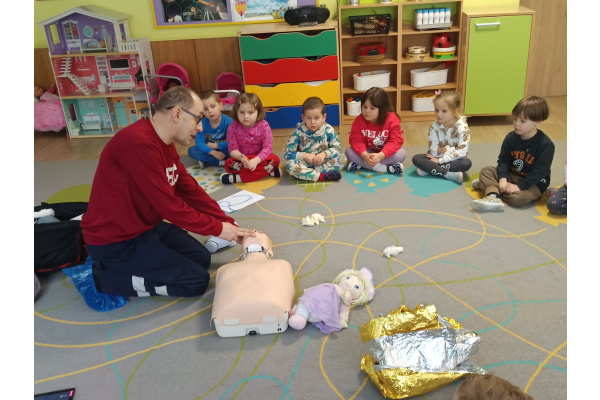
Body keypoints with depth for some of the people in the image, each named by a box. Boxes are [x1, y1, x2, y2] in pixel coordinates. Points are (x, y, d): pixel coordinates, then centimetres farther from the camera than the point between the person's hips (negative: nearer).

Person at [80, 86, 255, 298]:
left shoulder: (165, 144, 4)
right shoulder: (139, 143, -29)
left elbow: (192, 191, 7)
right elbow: (169, 206, -26)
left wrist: (230, 225, 1)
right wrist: (217, 228, -15)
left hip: (146, 226, 10)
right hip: (116, 242, -10)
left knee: (202, 258, 12)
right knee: (196, 280, -8)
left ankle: (129, 267, 13)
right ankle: (106, 277, -2)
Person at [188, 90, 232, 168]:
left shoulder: (228, 121, -17)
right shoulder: (202, 123, -10)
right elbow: (199, 143, -18)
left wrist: (213, 145, -19)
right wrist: (214, 153, -31)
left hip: (222, 151, -3)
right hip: (209, 152, 3)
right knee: (191, 150, -22)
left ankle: (207, 162, -19)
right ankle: (221, 162, -25)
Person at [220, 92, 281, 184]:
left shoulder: (264, 126, -13)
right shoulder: (233, 127, -10)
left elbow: (267, 147, -18)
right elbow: (233, 149, -12)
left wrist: (256, 160, -34)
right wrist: (240, 157, -36)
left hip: (259, 159, 0)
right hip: (242, 159, 1)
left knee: (275, 159, -28)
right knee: (228, 163, -28)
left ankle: (239, 177, -30)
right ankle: (267, 171, -24)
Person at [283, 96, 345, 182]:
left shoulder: (328, 130, -9)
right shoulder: (299, 132, -13)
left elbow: (337, 147, -4)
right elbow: (287, 153, -14)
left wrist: (324, 154, -23)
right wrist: (305, 155, -26)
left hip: (323, 161, 2)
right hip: (305, 163, -2)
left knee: (342, 159, -22)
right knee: (290, 165, -32)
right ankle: (321, 176, -32)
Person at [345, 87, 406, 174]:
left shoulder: (392, 120, -19)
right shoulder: (359, 121, -14)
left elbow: (396, 141, -24)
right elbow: (356, 140, -18)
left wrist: (380, 155, -40)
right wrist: (364, 155, -40)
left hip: (385, 153, -1)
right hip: (367, 152, 2)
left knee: (402, 154, -30)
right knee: (349, 152, -24)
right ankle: (384, 168, -31)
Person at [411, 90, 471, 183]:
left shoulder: (462, 128, -16)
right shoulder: (434, 127, -11)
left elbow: (461, 152, -23)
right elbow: (434, 152, -15)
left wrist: (440, 160, -22)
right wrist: (453, 148, -16)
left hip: (454, 160, -2)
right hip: (437, 158, 2)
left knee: (467, 163, -34)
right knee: (416, 158, -22)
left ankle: (429, 169, -30)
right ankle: (449, 174, -32)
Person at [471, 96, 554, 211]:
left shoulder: (546, 144, -18)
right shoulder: (511, 138, -2)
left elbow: (539, 172, -19)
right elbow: (503, 160, -1)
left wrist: (520, 186, -25)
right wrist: (503, 178, -19)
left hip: (534, 182, -6)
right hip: (511, 175, 6)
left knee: (518, 198, -34)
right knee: (486, 171, -10)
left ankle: (488, 185, -14)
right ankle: (493, 197, -32)